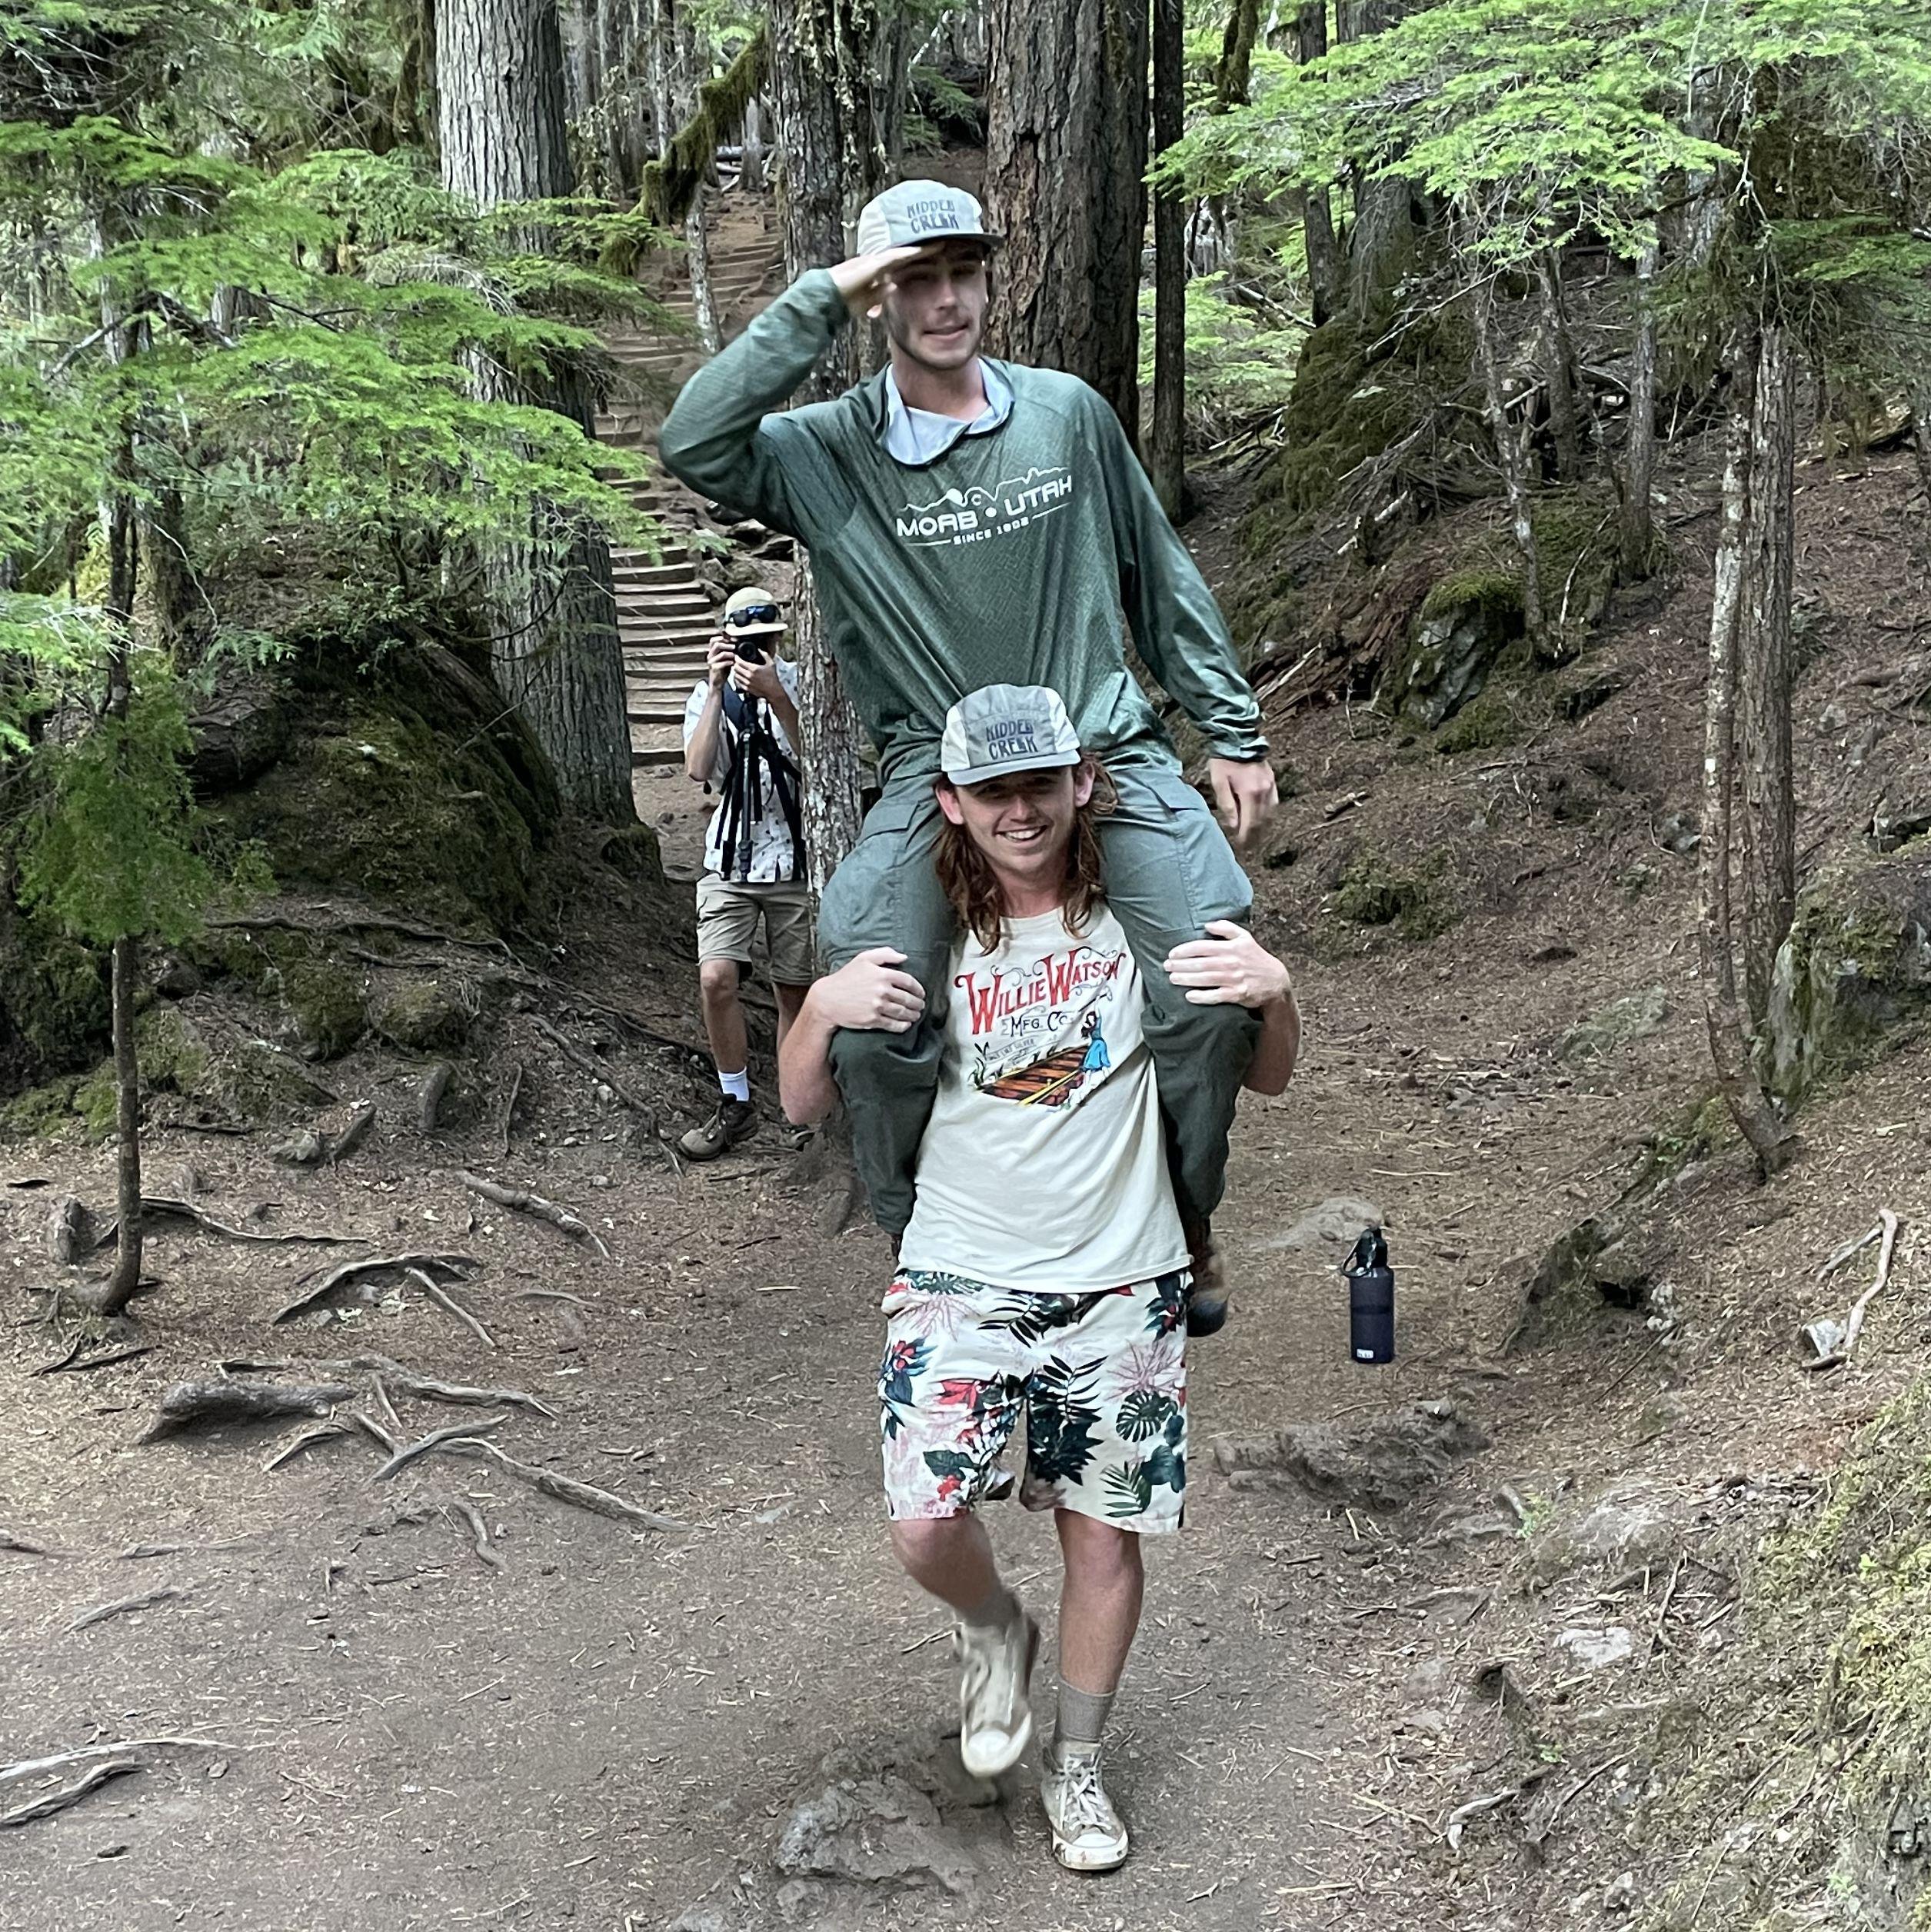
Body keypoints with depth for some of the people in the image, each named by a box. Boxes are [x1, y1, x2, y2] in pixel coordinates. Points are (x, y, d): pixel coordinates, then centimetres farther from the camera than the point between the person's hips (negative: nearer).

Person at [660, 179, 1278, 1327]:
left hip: (1106, 748, 2)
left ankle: (1176, 1243, 8)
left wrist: (1234, 731, 12)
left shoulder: (1068, 413, 5)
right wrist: (820, 300, -16)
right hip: (940, 770, -1)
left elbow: (1163, 580, 13)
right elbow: (692, 445, -18)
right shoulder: (827, 453, 1)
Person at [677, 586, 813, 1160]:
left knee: (795, 991, 5)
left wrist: (775, 698, -25)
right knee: (716, 978, -13)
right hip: (730, 857, 1)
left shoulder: (801, 683, -2)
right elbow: (698, 769, -12)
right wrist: (718, 688, -17)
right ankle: (737, 1105, 2)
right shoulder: (709, 694, 4)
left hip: (794, 858, -1)